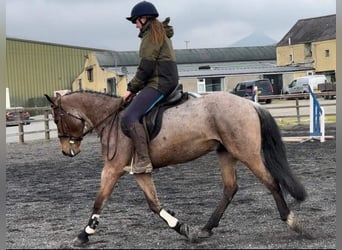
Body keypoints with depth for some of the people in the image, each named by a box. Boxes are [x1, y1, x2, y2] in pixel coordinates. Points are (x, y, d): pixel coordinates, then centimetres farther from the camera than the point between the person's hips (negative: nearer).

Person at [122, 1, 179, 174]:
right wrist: (136, 88, 21)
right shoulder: (160, 33, 23)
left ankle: (143, 161, -29)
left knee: (129, 116, -21)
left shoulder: (152, 34, -7)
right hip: (167, 80, 11)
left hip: (159, 82, -11)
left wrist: (132, 88, -7)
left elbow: (146, 67, -15)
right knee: (136, 114, 19)